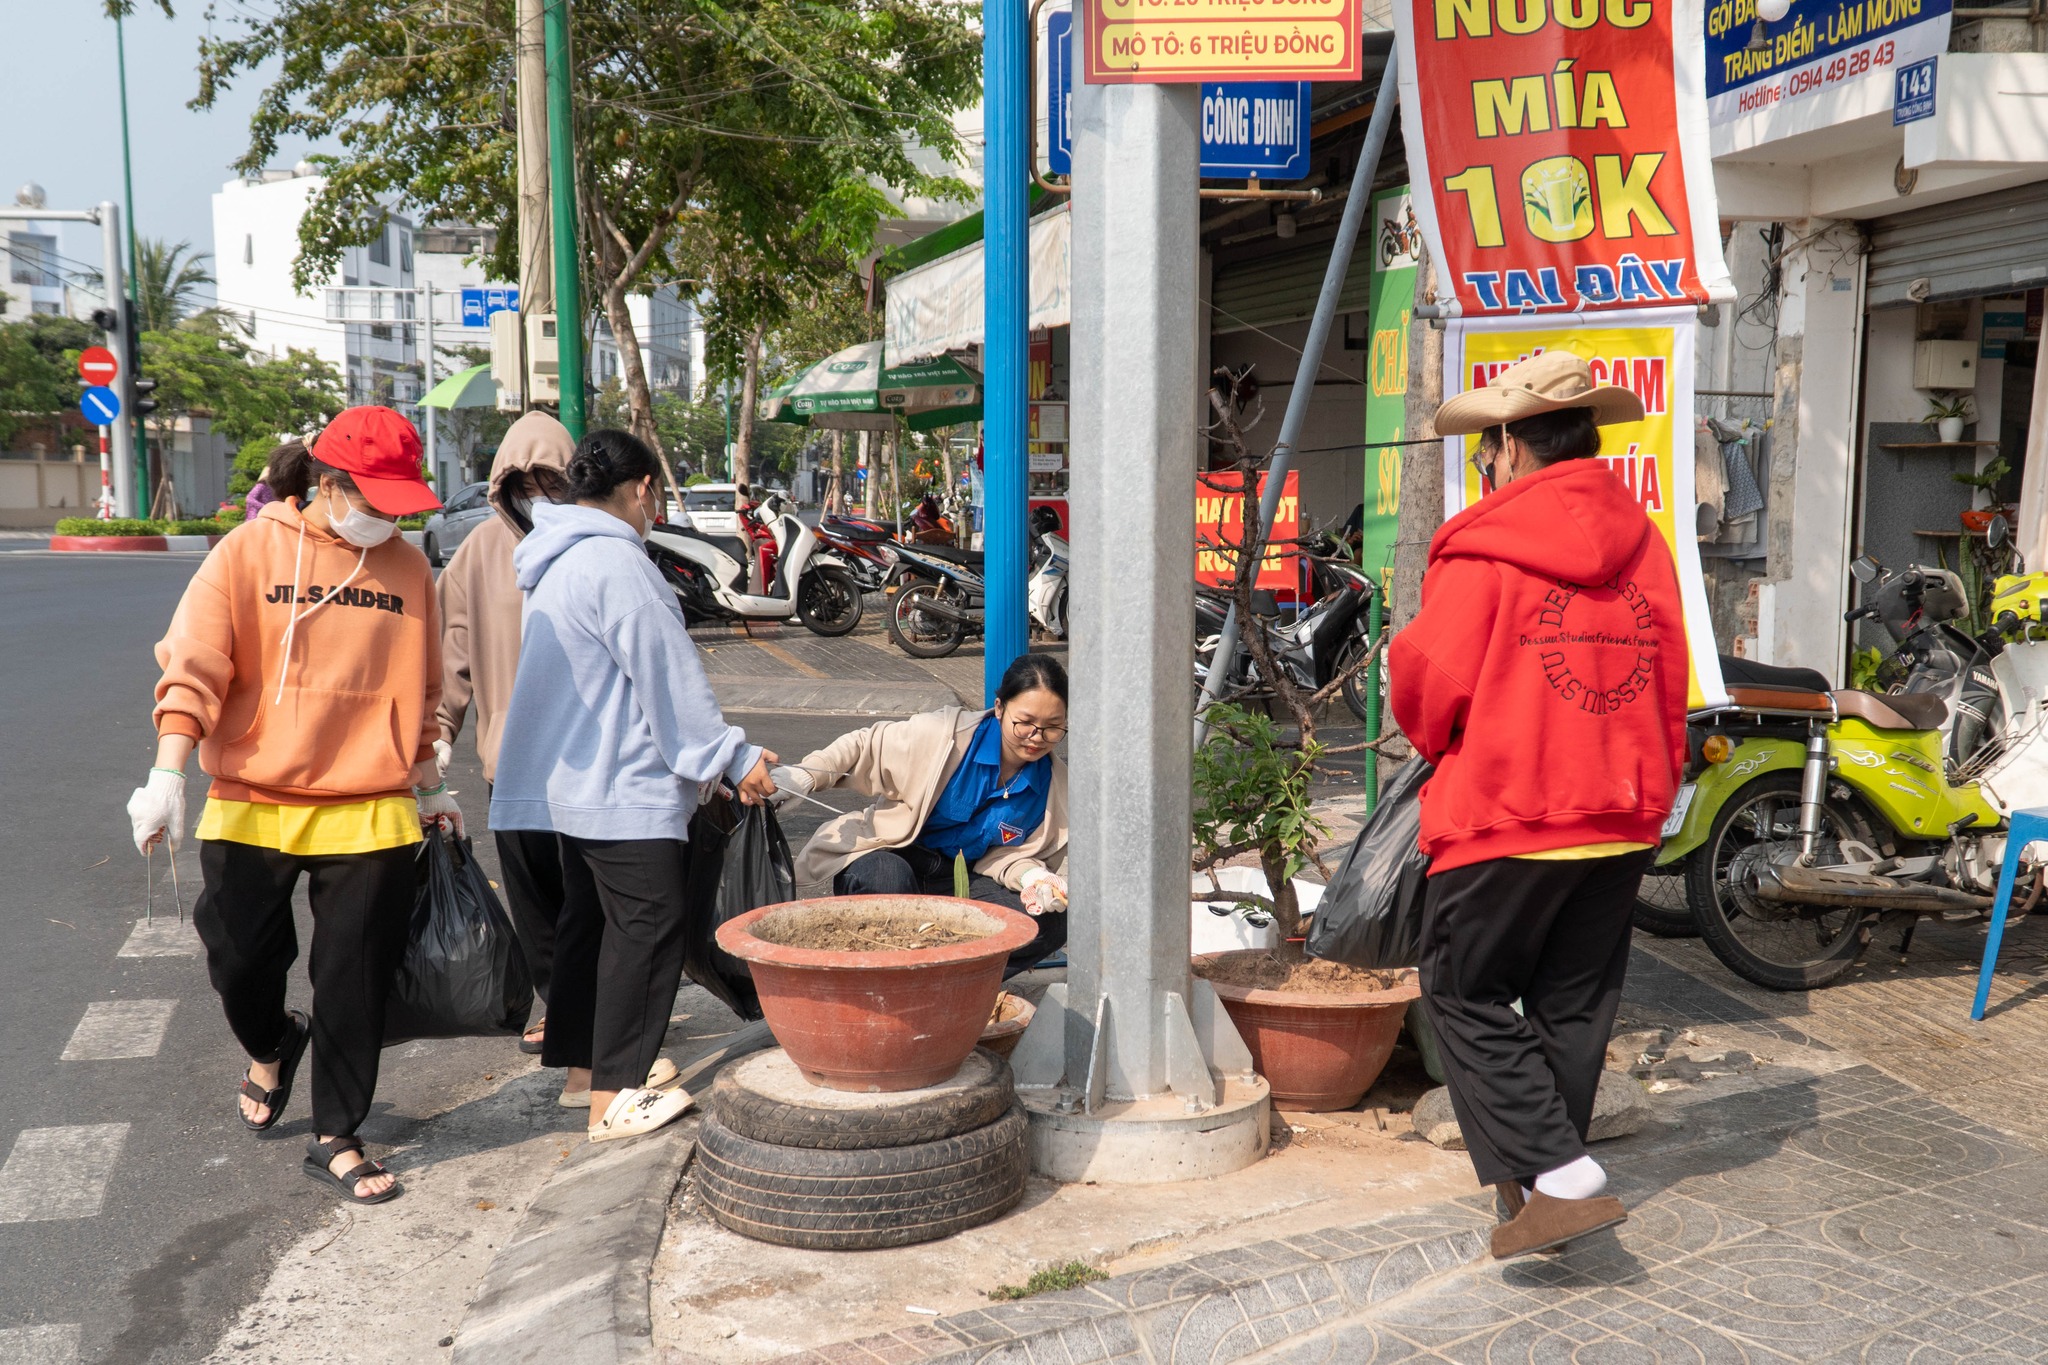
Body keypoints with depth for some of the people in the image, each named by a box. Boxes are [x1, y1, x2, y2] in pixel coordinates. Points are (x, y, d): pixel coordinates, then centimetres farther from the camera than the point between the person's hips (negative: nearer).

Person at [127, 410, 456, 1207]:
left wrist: (430, 789, 19)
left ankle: (335, 1139, 21)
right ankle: (271, 1048, 43)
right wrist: (168, 775, -17)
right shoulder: (250, 553, -3)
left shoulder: (406, 567, 5)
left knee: (354, 983, 4)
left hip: (369, 813, 1)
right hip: (252, 806, -1)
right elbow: (192, 666, -8)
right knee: (240, 960, 8)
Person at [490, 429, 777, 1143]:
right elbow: (669, 675, -18)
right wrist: (732, 755, -11)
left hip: (573, 781, 11)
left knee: (588, 919, 18)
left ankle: (579, 1061, 29)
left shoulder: (556, 563, 15)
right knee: (646, 930, -4)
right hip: (624, 789, -11)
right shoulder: (615, 562, -18)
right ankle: (612, 1097, -1)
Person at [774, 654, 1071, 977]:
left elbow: (1005, 854, 3)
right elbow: (866, 746, -6)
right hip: (887, 858, -3)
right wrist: (803, 776, -21)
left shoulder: (1055, 785, -4)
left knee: (1051, 921, -20)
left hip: (960, 882, 3)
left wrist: (1033, 877, -20)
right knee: (885, 879, -41)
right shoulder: (945, 734, -16)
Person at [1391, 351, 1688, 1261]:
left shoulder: (1484, 548, -13)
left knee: (1467, 994, 6)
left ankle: (1561, 1181, -3)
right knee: (1574, 1003, 15)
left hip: (1507, 817, -6)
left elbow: (1430, 682, -12)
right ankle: (1542, 1177, 26)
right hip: (1623, 819, 7)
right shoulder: (1643, 544, 7)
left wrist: (1440, 748, 9)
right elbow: (1669, 694, 11)